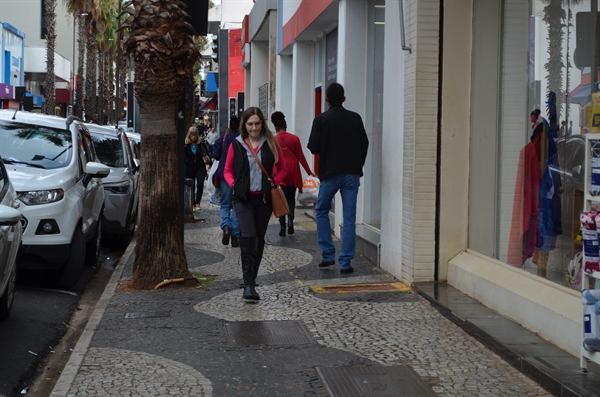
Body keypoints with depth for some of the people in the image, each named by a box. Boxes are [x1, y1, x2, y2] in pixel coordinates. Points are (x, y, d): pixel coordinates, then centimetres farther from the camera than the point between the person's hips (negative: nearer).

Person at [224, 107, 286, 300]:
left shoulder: (271, 143, 4)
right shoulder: (236, 145, 3)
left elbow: (282, 168, 12)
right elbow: (228, 170, 12)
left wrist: (274, 183, -3)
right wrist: (234, 184, -5)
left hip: (264, 198, 2)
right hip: (243, 197, -2)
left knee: (259, 238, 8)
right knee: (248, 236, -17)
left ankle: (251, 280, 22)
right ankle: (248, 284, -16)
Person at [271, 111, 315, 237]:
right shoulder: (294, 138, 0)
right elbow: (301, 157, 1)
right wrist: (309, 172, 7)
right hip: (293, 171, 1)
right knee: (291, 197, 15)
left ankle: (282, 226, 3)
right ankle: (290, 218, -7)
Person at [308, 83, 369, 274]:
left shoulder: (321, 119, -5)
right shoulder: (355, 118, 3)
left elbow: (313, 148, -7)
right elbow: (364, 144, 7)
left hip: (330, 173, -2)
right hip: (352, 174, 2)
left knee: (321, 212, 18)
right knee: (349, 218, 3)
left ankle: (328, 255, 13)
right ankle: (345, 262, 0)